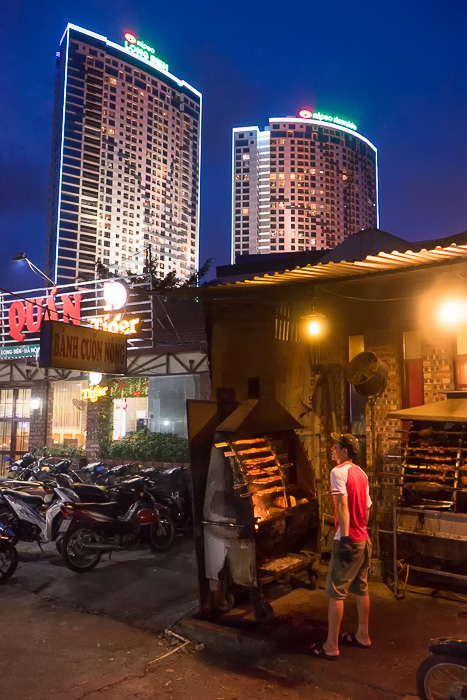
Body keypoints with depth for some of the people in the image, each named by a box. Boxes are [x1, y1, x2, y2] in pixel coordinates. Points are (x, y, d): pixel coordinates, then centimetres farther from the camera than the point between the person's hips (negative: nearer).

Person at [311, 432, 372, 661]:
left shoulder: (338, 471, -16)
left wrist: (345, 538, -28)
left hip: (348, 541, -8)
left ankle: (331, 646, 7)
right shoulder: (361, 474, 10)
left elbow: (343, 505, -26)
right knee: (361, 589, 19)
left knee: (336, 592, 0)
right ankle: (362, 636, 32)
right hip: (364, 539, 8)